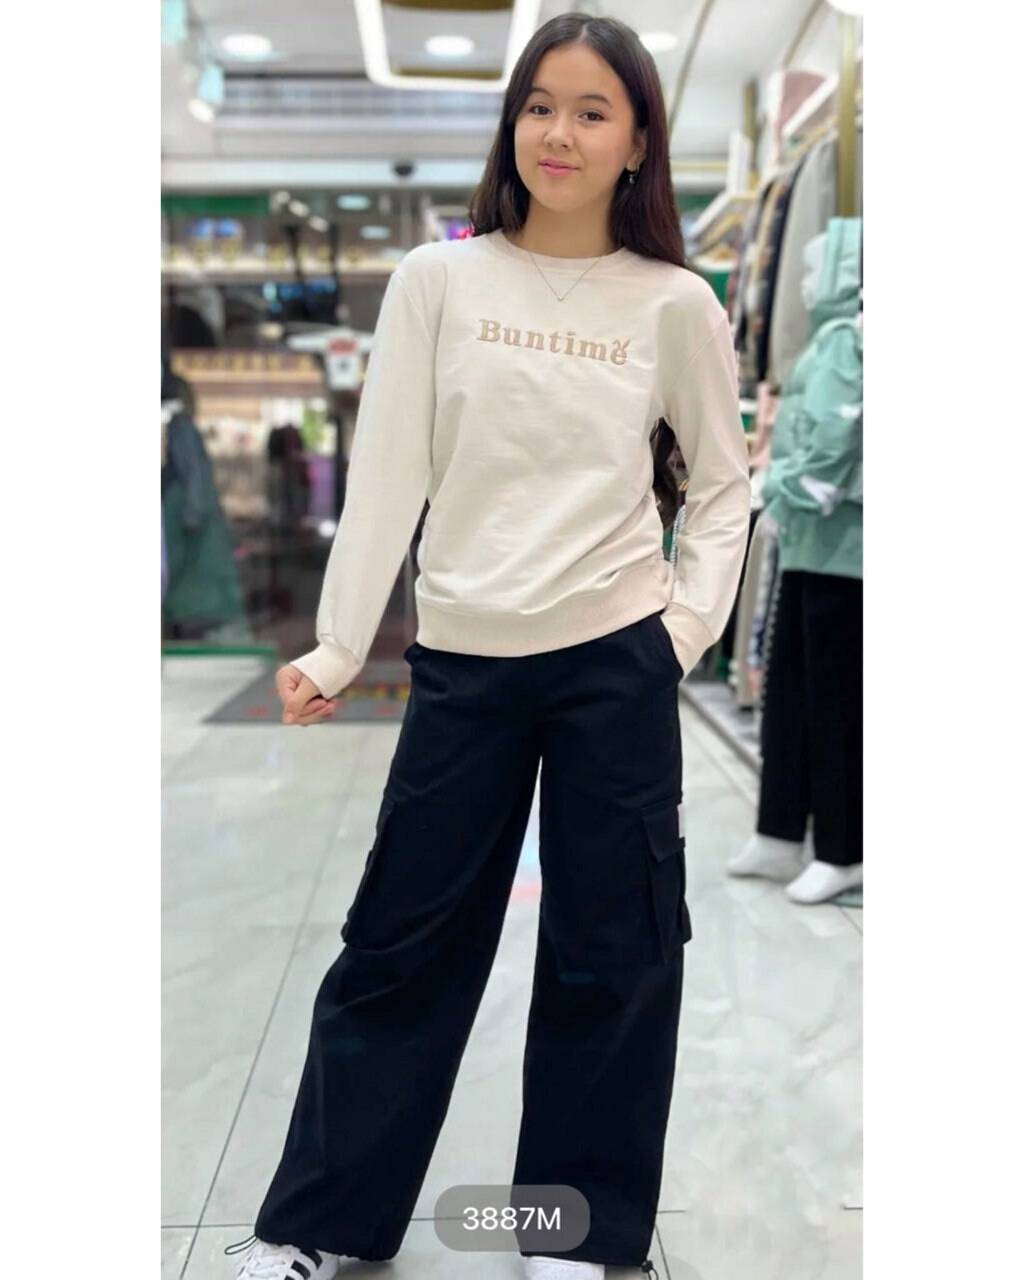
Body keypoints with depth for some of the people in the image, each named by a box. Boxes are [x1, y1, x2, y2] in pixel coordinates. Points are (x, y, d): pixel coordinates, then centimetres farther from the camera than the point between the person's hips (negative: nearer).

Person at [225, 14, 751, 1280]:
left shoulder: (676, 305, 2)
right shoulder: (436, 279, 2)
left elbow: (722, 481, 11)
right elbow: (388, 473, 0)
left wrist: (691, 621, -2)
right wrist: (339, 648, -3)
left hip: (617, 662, 0)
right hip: (460, 663, 1)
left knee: (610, 951, 9)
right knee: (401, 939, 10)